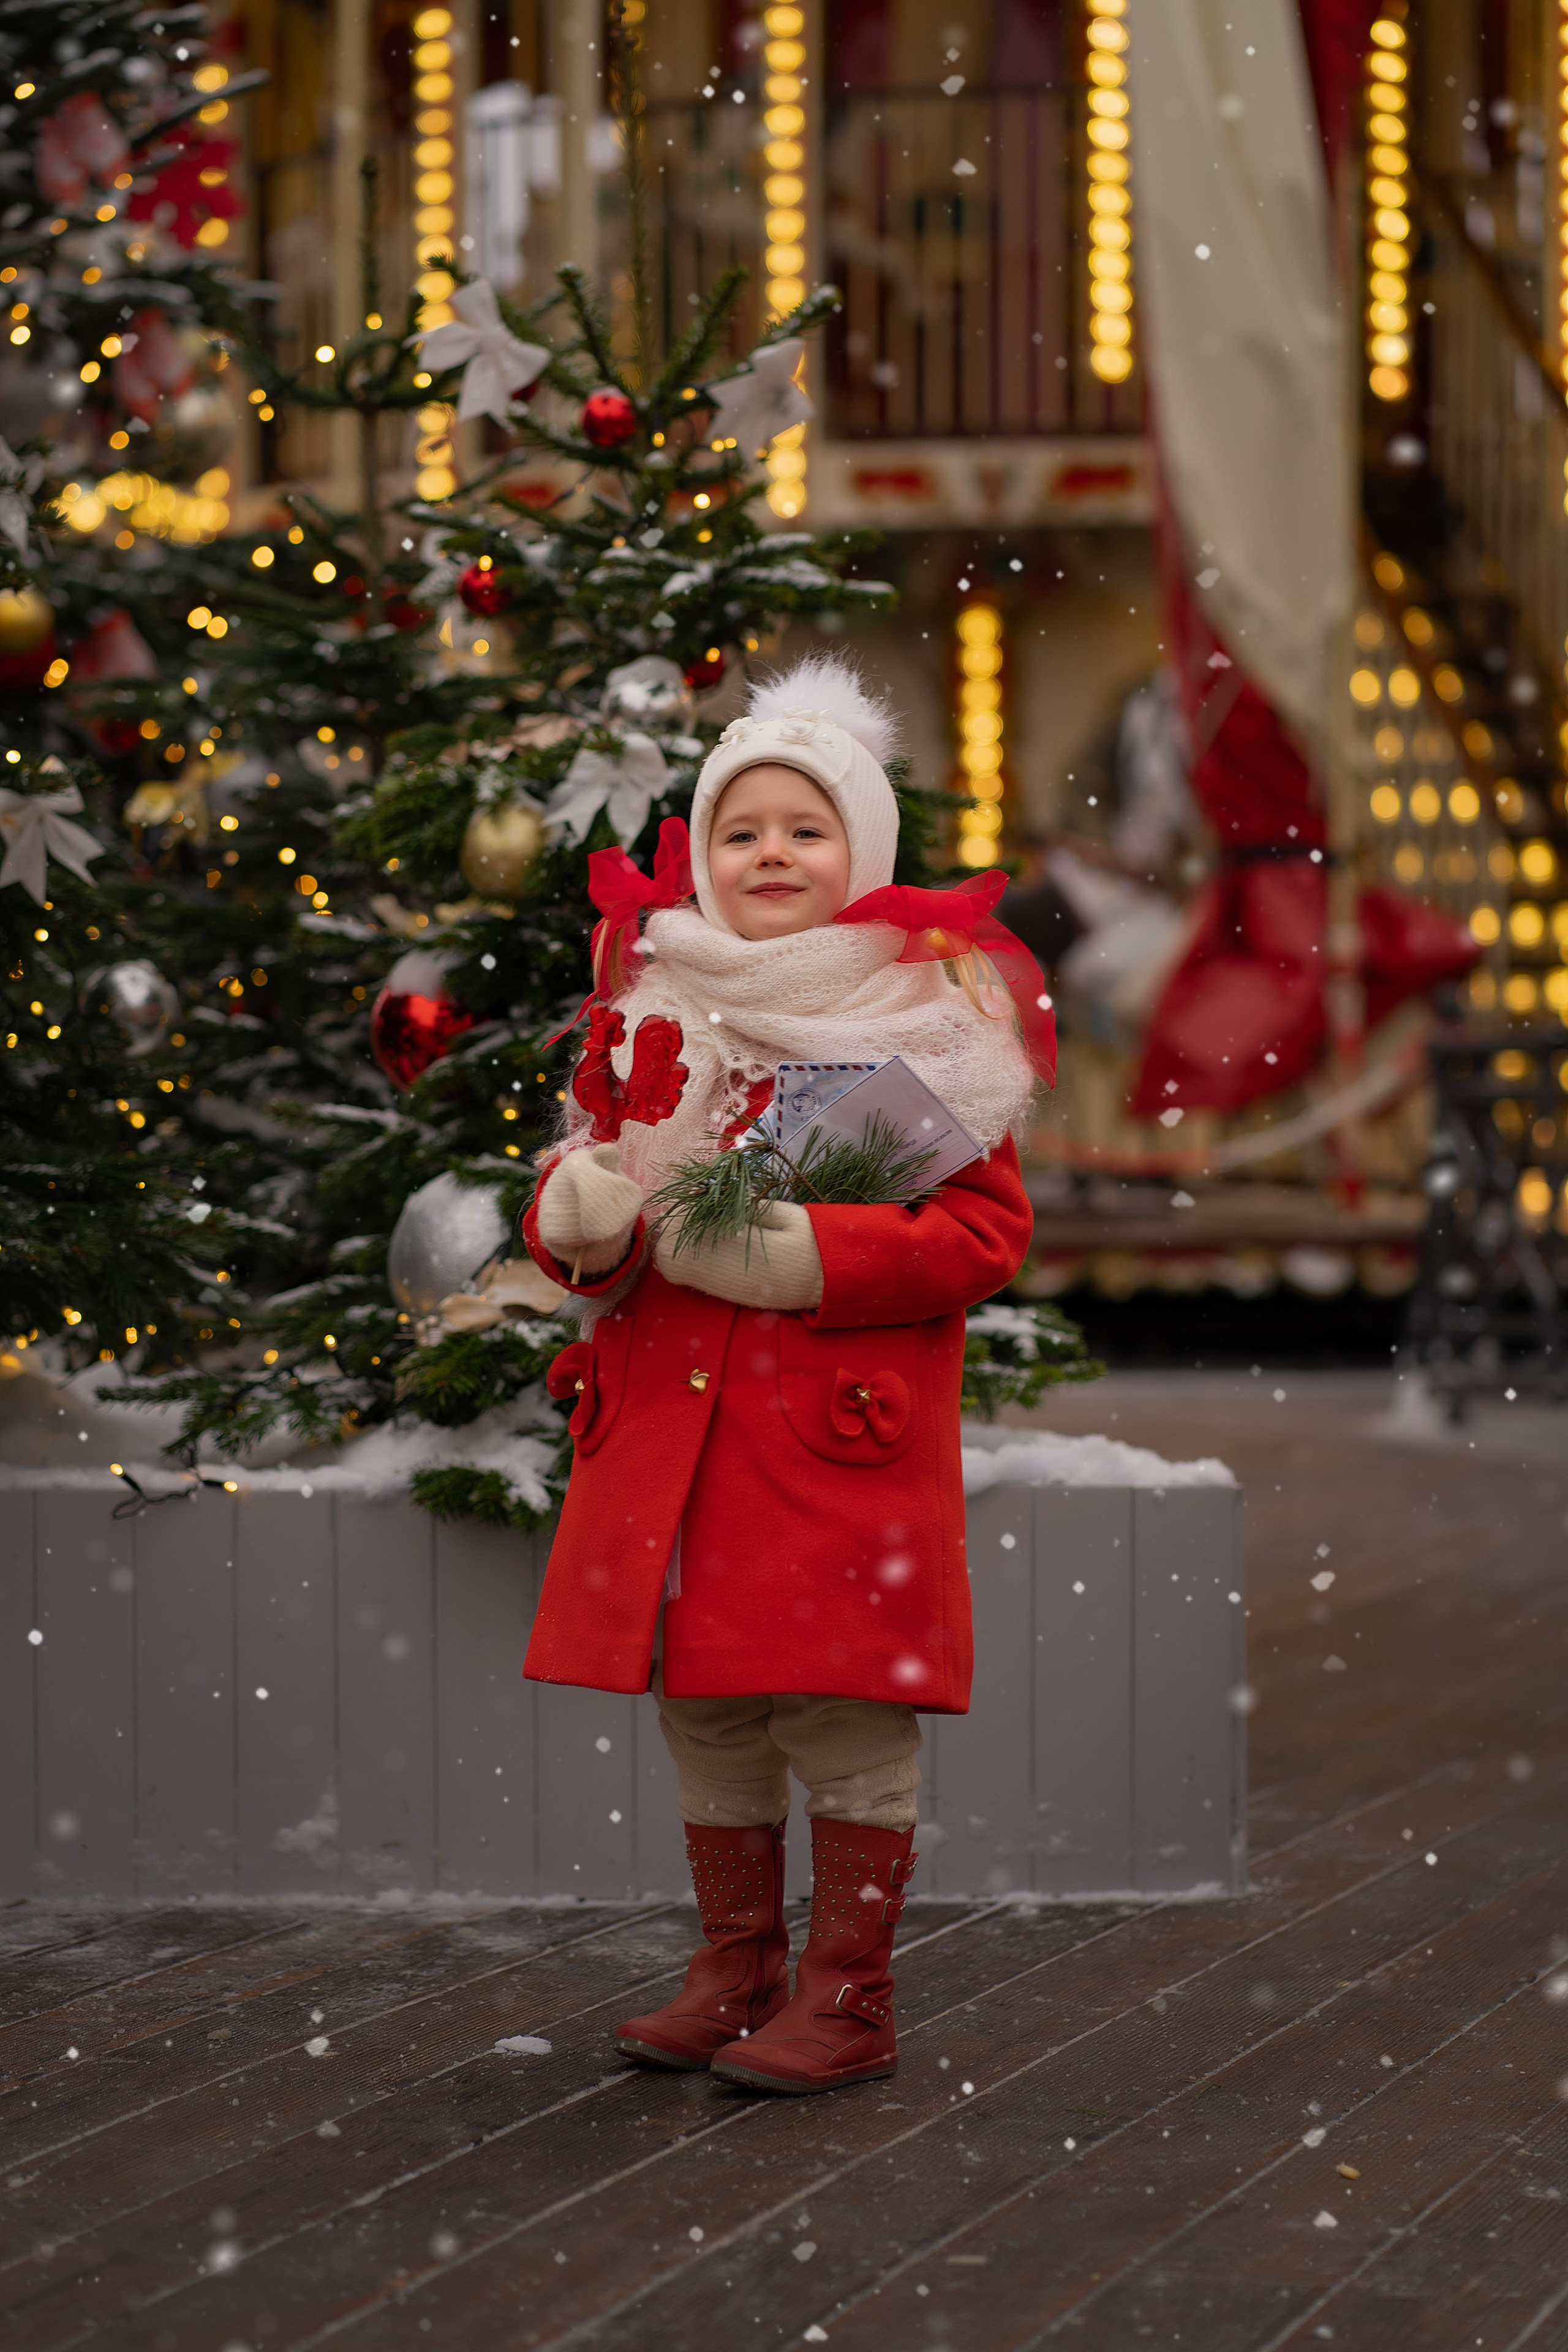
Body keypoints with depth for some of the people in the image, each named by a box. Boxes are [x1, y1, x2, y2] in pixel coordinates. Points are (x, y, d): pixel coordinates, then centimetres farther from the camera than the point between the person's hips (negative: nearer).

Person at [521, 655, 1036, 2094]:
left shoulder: (930, 1028, -2)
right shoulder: (650, 1018, 11)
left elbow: (986, 1231, -8)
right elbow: (576, 1195, 19)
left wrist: (799, 1255, -18)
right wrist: (580, 1213, -7)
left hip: (844, 1438, -5)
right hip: (672, 1431, 5)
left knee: (844, 1720, -2)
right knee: (705, 1719, 12)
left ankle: (848, 2002, 8)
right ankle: (737, 1975, 25)